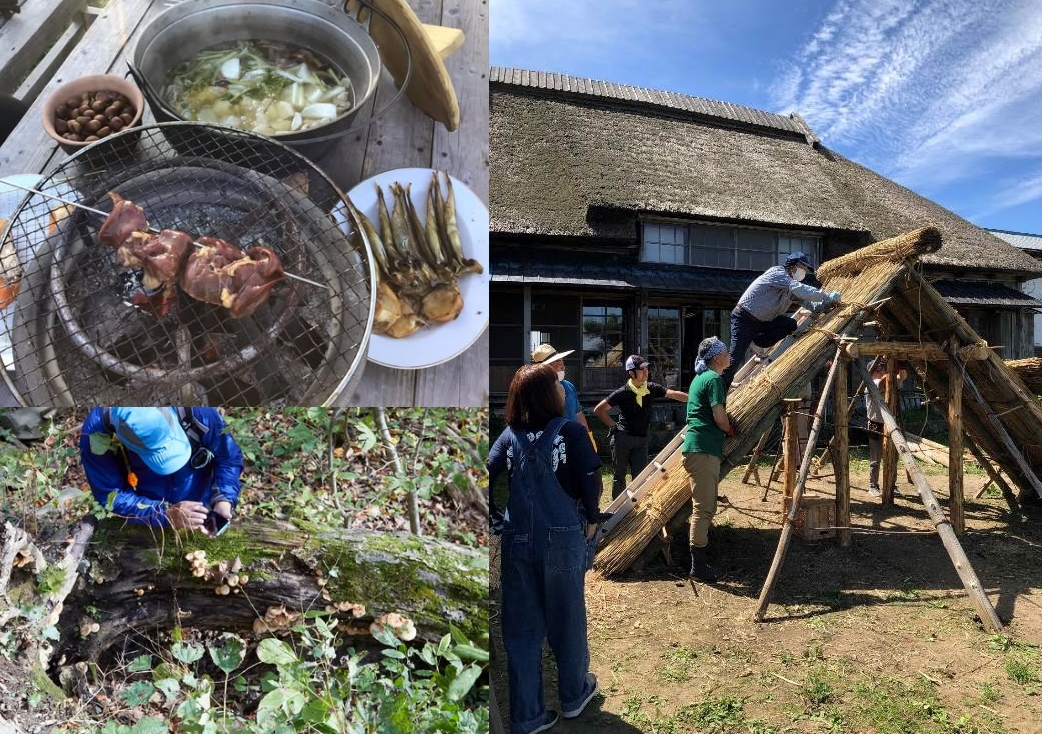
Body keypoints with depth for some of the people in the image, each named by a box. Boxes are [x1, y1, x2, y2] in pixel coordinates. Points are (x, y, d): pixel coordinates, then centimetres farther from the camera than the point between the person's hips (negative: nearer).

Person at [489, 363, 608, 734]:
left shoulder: (510, 435, 2)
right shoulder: (569, 430, -8)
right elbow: (591, 478, -15)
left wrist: (499, 520, 4)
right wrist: (592, 520, 0)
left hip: (518, 541, 3)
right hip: (563, 539, -3)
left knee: (521, 628, 14)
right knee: (567, 620, 18)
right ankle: (574, 695, 40)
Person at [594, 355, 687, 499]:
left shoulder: (652, 388, 1)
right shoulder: (622, 393, -9)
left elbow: (674, 394, -11)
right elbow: (599, 410, -3)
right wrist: (614, 426, -4)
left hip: (641, 439, 3)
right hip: (622, 437, -3)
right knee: (620, 476, 6)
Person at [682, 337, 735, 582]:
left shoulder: (700, 378, 20)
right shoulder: (713, 379, -10)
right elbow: (720, 418, -15)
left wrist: (726, 428, 22)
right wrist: (732, 430, 4)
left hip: (697, 448, 10)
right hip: (703, 449, -10)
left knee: (707, 507, 15)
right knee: (703, 508, -7)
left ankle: (700, 561, 22)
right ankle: (698, 565, -2)